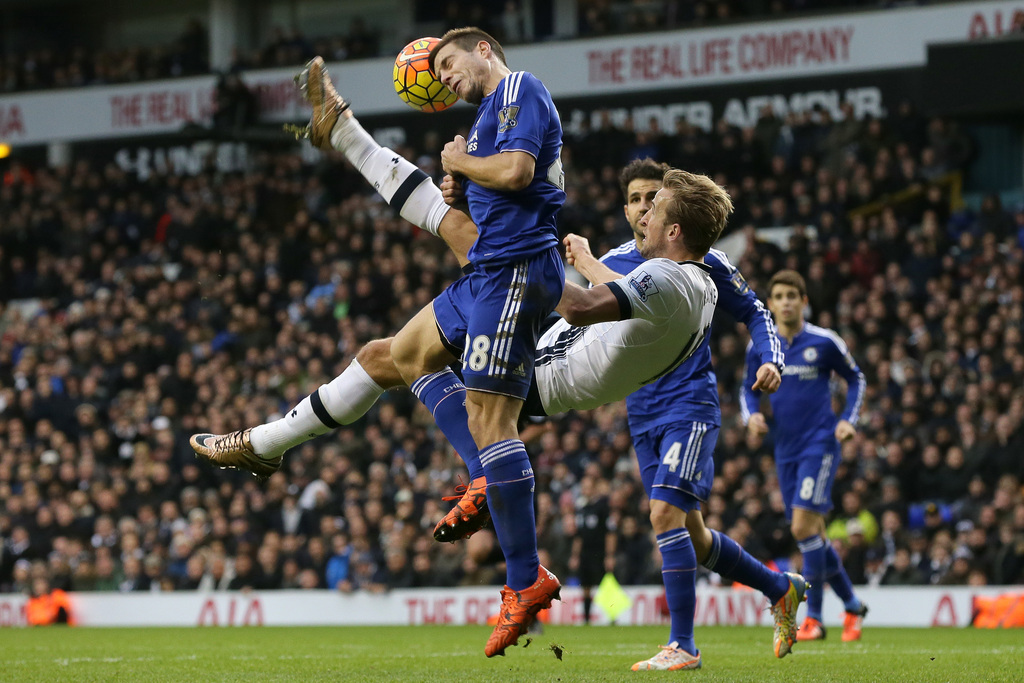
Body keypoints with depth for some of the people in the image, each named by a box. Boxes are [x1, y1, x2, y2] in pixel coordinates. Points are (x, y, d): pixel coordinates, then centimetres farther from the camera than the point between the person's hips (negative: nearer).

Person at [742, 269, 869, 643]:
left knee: (804, 527, -17)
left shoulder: (824, 342, -6)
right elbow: (749, 388, 16)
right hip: (786, 450, 5)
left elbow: (856, 378, 7)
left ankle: (813, 617, -9)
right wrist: (752, 415, -5)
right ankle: (852, 606, 26)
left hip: (820, 444, -5)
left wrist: (848, 420, -6)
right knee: (813, 532, 9)